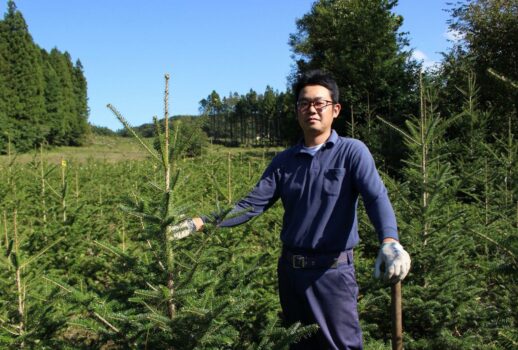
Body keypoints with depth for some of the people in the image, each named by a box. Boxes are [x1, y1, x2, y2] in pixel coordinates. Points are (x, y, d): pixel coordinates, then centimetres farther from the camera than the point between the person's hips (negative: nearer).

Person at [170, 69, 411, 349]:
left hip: (332, 271, -4)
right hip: (290, 270, 5)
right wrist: (198, 223, -7)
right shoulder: (284, 161, 7)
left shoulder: (352, 152, -6)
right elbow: (252, 204, 3)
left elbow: (376, 198, -21)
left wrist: (389, 243, -41)